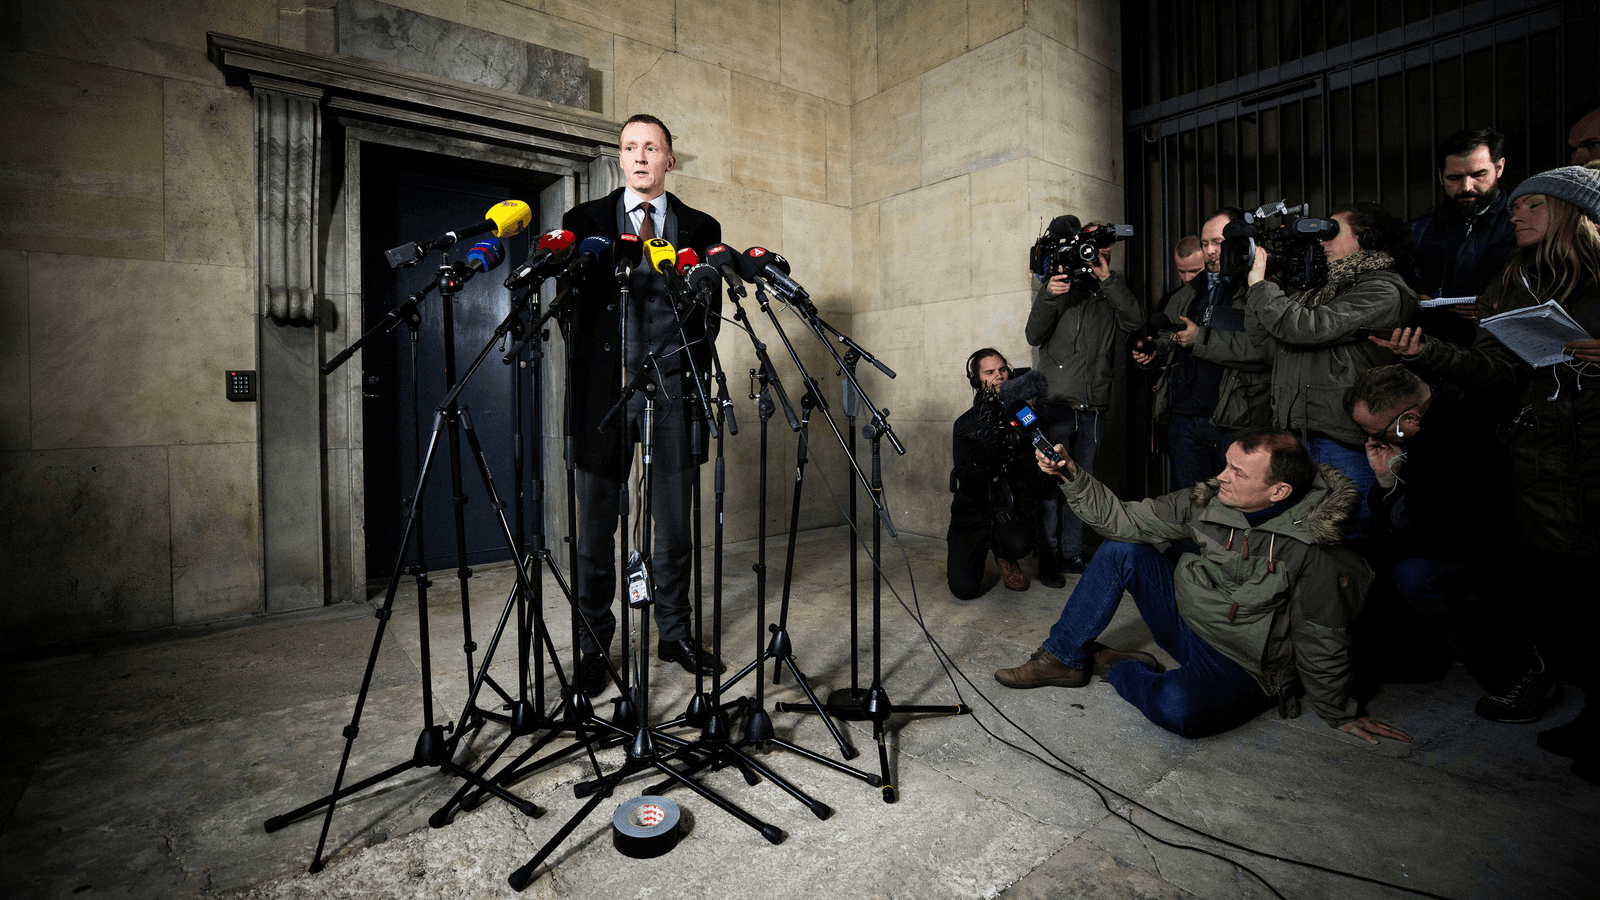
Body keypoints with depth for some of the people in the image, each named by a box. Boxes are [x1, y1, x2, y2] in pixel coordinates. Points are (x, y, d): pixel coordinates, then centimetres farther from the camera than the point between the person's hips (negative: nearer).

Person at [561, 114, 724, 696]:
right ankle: (594, 646, 18)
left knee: (675, 523, 6)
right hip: (603, 390, 0)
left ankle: (675, 634, 22)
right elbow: (570, 304, 6)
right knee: (596, 525, 4)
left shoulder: (700, 228, 14)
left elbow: (709, 313, 11)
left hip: (672, 391, 1)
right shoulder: (584, 221, 13)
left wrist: (693, 374, -3)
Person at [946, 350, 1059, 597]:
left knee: (1017, 544, -34)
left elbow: (1039, 486, -4)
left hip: (1013, 507, 1)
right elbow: (967, 486, -9)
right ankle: (980, 552, 22)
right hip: (974, 509, 0)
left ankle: (1004, 556, 5)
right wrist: (981, 458, -28)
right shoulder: (966, 424, -1)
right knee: (964, 589, -13)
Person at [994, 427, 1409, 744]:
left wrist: (1340, 714, 3)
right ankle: (1062, 658, -1)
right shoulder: (1206, 501, -10)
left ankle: (1113, 665, -1)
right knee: (1121, 550, -11)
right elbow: (1123, 519, -8)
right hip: (1184, 621, 5)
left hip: (1239, 667, -5)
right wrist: (1071, 475, -19)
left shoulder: (1314, 554, -22)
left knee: (1177, 708, -36)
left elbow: (1322, 645, -10)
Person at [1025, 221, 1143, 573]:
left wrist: (1108, 278, -7)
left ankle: (1072, 554, 15)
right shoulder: (1055, 286, 9)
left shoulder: (1110, 293, 16)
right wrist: (1047, 297, -17)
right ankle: (1048, 554, 6)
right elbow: (1033, 336, -1)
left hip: (1093, 408, 3)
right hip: (1057, 402, -3)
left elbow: (1133, 320, -3)